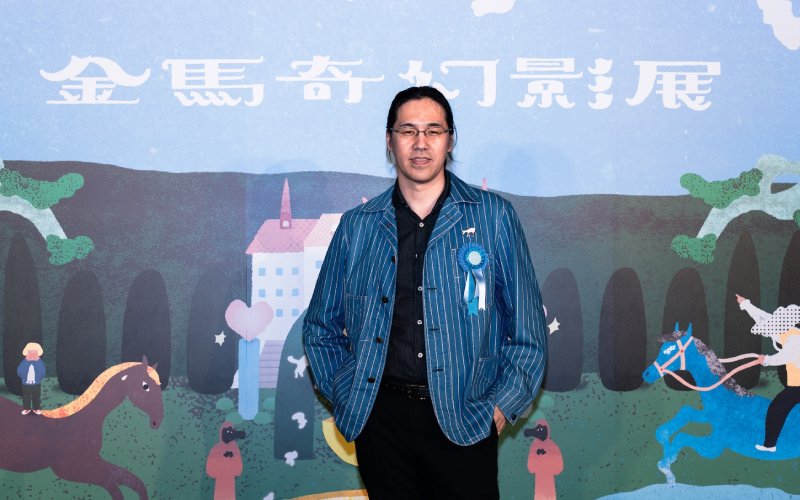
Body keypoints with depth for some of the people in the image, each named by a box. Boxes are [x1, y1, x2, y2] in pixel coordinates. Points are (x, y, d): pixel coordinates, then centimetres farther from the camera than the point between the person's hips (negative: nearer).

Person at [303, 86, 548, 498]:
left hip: (465, 423, -1)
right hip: (380, 417, 2)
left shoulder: (493, 216, 3)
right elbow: (320, 327, 15)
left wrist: (501, 404, -4)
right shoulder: (357, 226, 7)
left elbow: (527, 327, 3)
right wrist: (345, 394, 4)